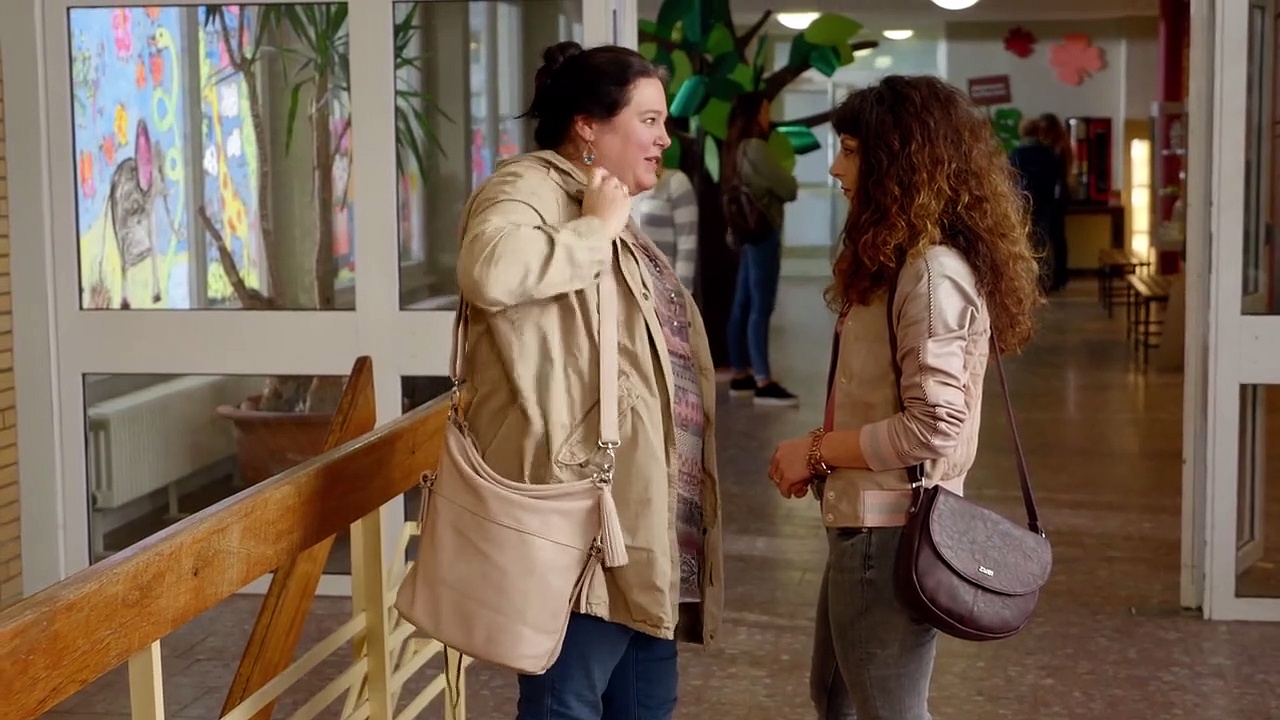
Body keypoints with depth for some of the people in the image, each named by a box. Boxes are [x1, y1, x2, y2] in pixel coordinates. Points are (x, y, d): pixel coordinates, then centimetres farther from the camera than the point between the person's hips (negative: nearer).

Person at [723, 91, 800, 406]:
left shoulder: (736, 149, 14)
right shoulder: (756, 148, -14)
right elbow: (789, 189, -10)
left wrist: (769, 188, 2)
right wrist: (787, 183, 10)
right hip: (762, 232, -10)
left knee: (742, 306, 11)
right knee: (761, 307, -11)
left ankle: (740, 376, 16)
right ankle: (764, 383, -12)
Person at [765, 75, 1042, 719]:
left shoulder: (933, 271, -19)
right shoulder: (899, 260, 12)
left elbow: (932, 427, -25)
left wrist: (816, 450, -14)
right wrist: (823, 456, 2)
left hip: (891, 530, -10)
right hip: (870, 521, 10)